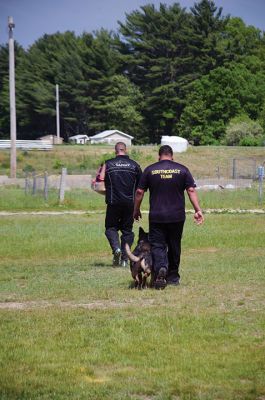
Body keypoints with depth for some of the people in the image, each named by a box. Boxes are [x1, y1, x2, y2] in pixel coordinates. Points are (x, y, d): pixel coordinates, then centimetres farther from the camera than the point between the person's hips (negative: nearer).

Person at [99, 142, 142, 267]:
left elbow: (100, 180, -5)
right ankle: (125, 258, 7)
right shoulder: (134, 165, 3)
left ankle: (116, 248, -14)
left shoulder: (108, 164, -1)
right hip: (130, 203, 1)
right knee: (127, 229, 11)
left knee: (111, 227, 11)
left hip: (114, 202, -1)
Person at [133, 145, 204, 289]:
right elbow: (191, 190, -3)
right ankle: (172, 277, 23)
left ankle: (160, 268, -27)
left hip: (156, 216, -1)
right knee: (174, 247, 15)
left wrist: (136, 210, 14)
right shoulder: (182, 169, 3)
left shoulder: (150, 170, 2)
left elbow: (139, 192, 3)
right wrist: (198, 210, -2)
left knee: (157, 245, 0)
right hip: (177, 216, 2)